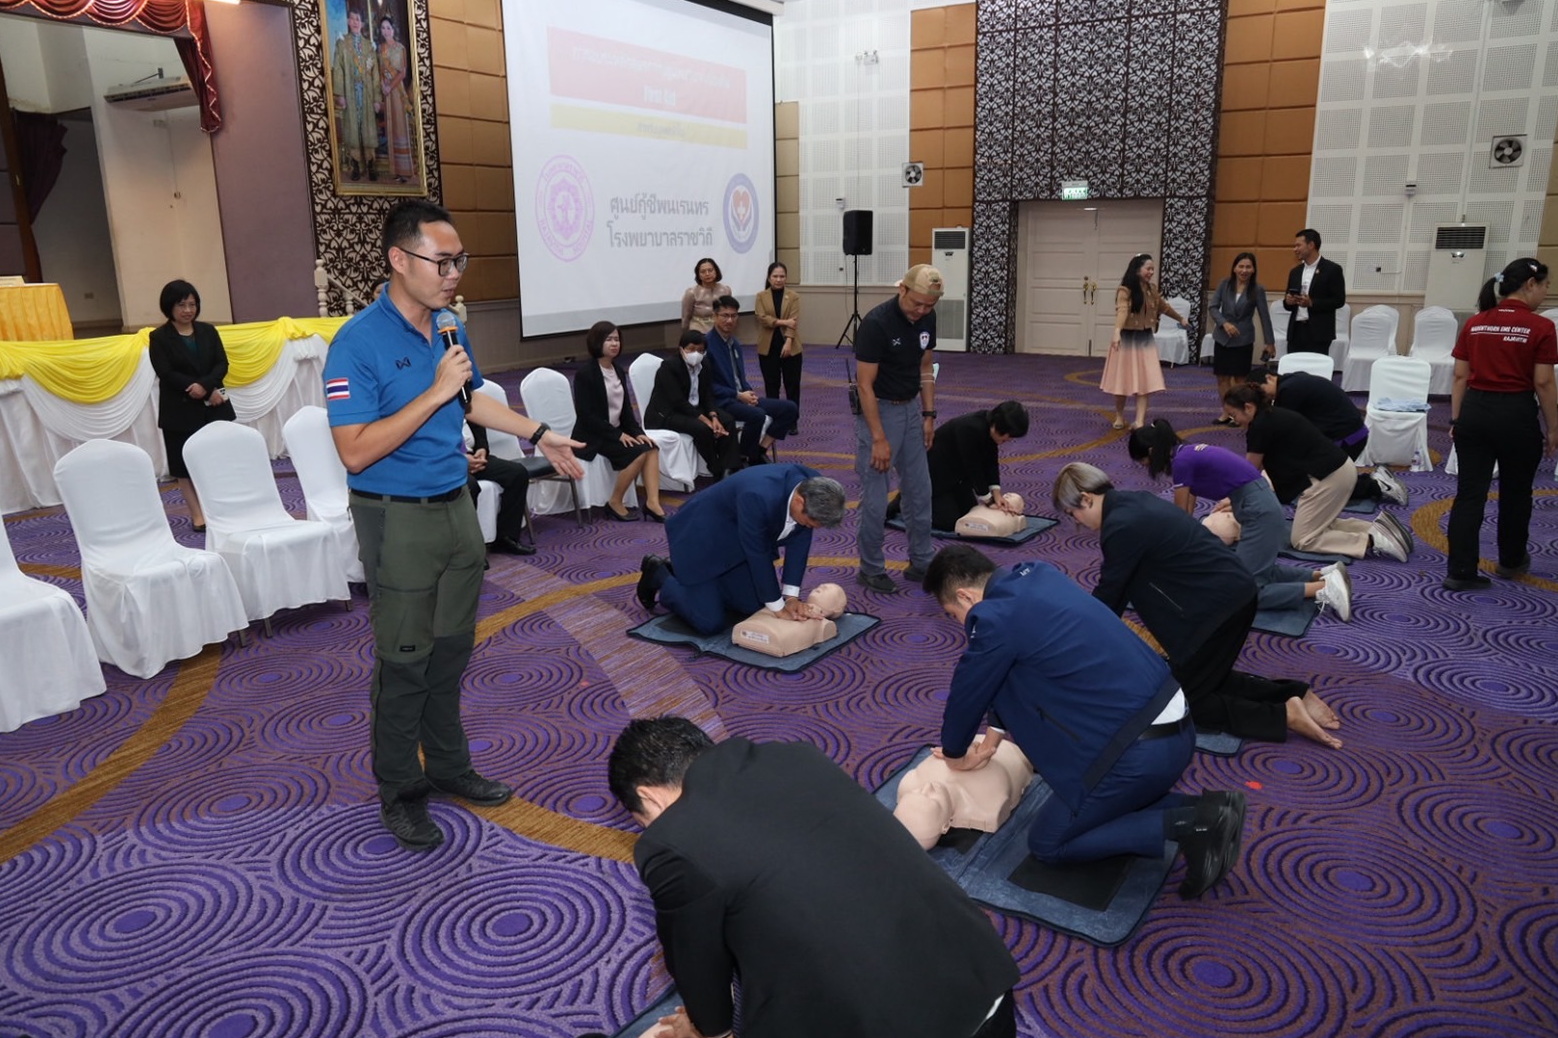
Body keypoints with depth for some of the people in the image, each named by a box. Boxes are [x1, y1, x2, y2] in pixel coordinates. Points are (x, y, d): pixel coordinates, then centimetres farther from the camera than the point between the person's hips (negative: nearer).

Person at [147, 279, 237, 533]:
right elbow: (166, 373, -11)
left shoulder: (207, 331, 8)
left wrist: (205, 385, -18)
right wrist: (208, 392, -18)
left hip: (214, 405, 3)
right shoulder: (159, 337, -2)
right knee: (185, 464, 1)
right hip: (180, 409, -3)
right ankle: (198, 515, 8)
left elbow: (222, 364, 1)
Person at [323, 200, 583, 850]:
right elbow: (355, 452, -24)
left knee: (452, 649, 16)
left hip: (456, 506, 7)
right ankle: (400, 790, 20)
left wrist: (540, 436, 23)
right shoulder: (358, 343, -18)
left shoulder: (451, 329, 5)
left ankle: (448, 764, 32)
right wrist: (435, 392, -26)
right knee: (405, 661, 3)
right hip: (398, 520, -7)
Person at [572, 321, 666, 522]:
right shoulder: (585, 373, -14)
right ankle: (615, 503, -11)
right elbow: (586, 415, -19)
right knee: (638, 452, -24)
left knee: (651, 447, -16)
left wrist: (637, 431, -6)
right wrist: (618, 435, -21)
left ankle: (652, 503, -22)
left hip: (615, 432, 7)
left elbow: (626, 407, 11)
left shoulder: (619, 370, 9)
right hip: (592, 436, -7)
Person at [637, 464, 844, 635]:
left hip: (736, 539, 8)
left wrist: (791, 595, -11)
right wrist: (778, 606, -20)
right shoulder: (758, 497, -40)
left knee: (754, 607, 9)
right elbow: (757, 555, -30)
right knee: (710, 623, -10)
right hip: (703, 536, -8)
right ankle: (658, 575, 15)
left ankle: (677, 572, 25)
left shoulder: (812, 488, -18)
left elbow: (799, 542, -8)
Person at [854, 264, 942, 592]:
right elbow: (865, 385, -22)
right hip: (878, 410, -7)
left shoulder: (927, 319, -3)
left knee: (919, 492, 10)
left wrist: (929, 414, 5)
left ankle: (921, 563, 21)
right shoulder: (876, 323, -25)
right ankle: (871, 568, 11)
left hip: (910, 409, 7)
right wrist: (879, 438, -22)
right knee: (875, 497, -3)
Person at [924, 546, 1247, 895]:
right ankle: (1202, 812, 12)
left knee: (1047, 844, 10)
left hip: (1140, 750, -9)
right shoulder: (1036, 577, 10)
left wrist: (953, 753, 18)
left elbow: (968, 692, 0)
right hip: (1173, 727, 9)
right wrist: (992, 740, 24)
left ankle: (1189, 825, -3)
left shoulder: (997, 619, -16)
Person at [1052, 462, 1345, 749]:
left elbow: (1109, 591, -6)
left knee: (1182, 700, 2)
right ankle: (1295, 694, 14)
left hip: (1218, 604, -10)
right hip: (1234, 593, 10)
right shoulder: (1132, 502, 11)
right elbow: (1121, 584, 19)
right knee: (1209, 680, 22)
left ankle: (1285, 714, -4)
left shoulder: (1122, 525, -18)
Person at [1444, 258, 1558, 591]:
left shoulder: (1474, 324, 3)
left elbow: (1460, 377, 5)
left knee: (1470, 493, 4)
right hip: (1516, 414, -3)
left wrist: (1455, 419, 11)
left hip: (1475, 411, 4)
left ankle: (1460, 571, 1)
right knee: (1515, 493, 16)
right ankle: (1511, 561, 33)